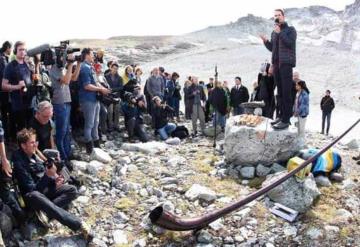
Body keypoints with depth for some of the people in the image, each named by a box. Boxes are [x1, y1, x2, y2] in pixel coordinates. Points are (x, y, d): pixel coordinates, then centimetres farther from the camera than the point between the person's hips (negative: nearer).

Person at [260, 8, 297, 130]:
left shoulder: (290, 29, 3)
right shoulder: (274, 32, 20)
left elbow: (290, 43, -12)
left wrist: (280, 33, -14)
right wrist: (265, 41, 5)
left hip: (286, 63, -7)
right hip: (276, 64, 7)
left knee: (286, 92, -12)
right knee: (280, 92, 7)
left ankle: (286, 120, -14)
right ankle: (282, 116, 12)